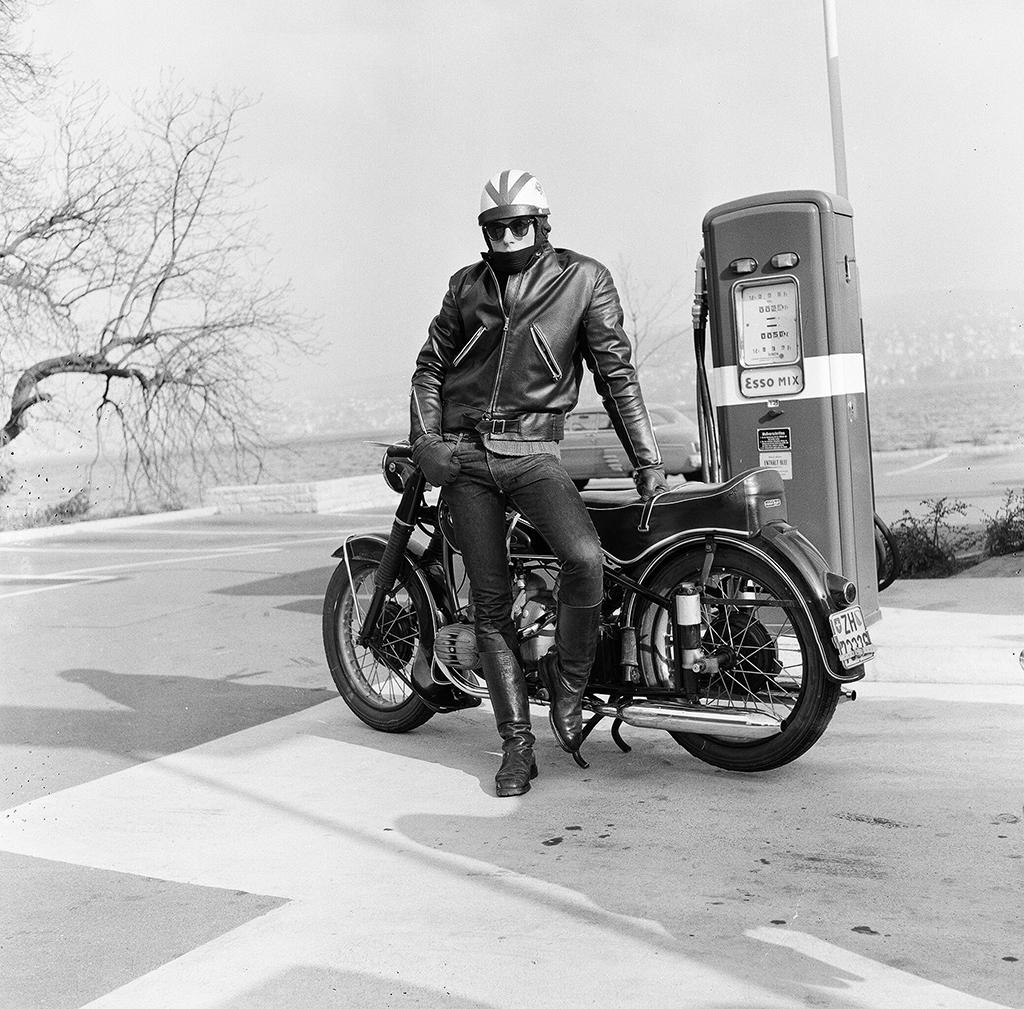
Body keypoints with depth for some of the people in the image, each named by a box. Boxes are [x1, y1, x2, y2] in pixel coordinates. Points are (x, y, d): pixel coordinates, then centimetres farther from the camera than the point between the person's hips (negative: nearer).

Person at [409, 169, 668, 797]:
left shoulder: (584, 279, 4)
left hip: (534, 450, -3)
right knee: (491, 600, 0)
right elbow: (431, 365, 17)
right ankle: (517, 745, 7)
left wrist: (647, 459, -2)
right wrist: (425, 439, 1)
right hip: (463, 455, 3)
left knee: (584, 557, -29)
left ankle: (568, 680, -4)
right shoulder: (467, 286, 14)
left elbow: (617, 373, 3)